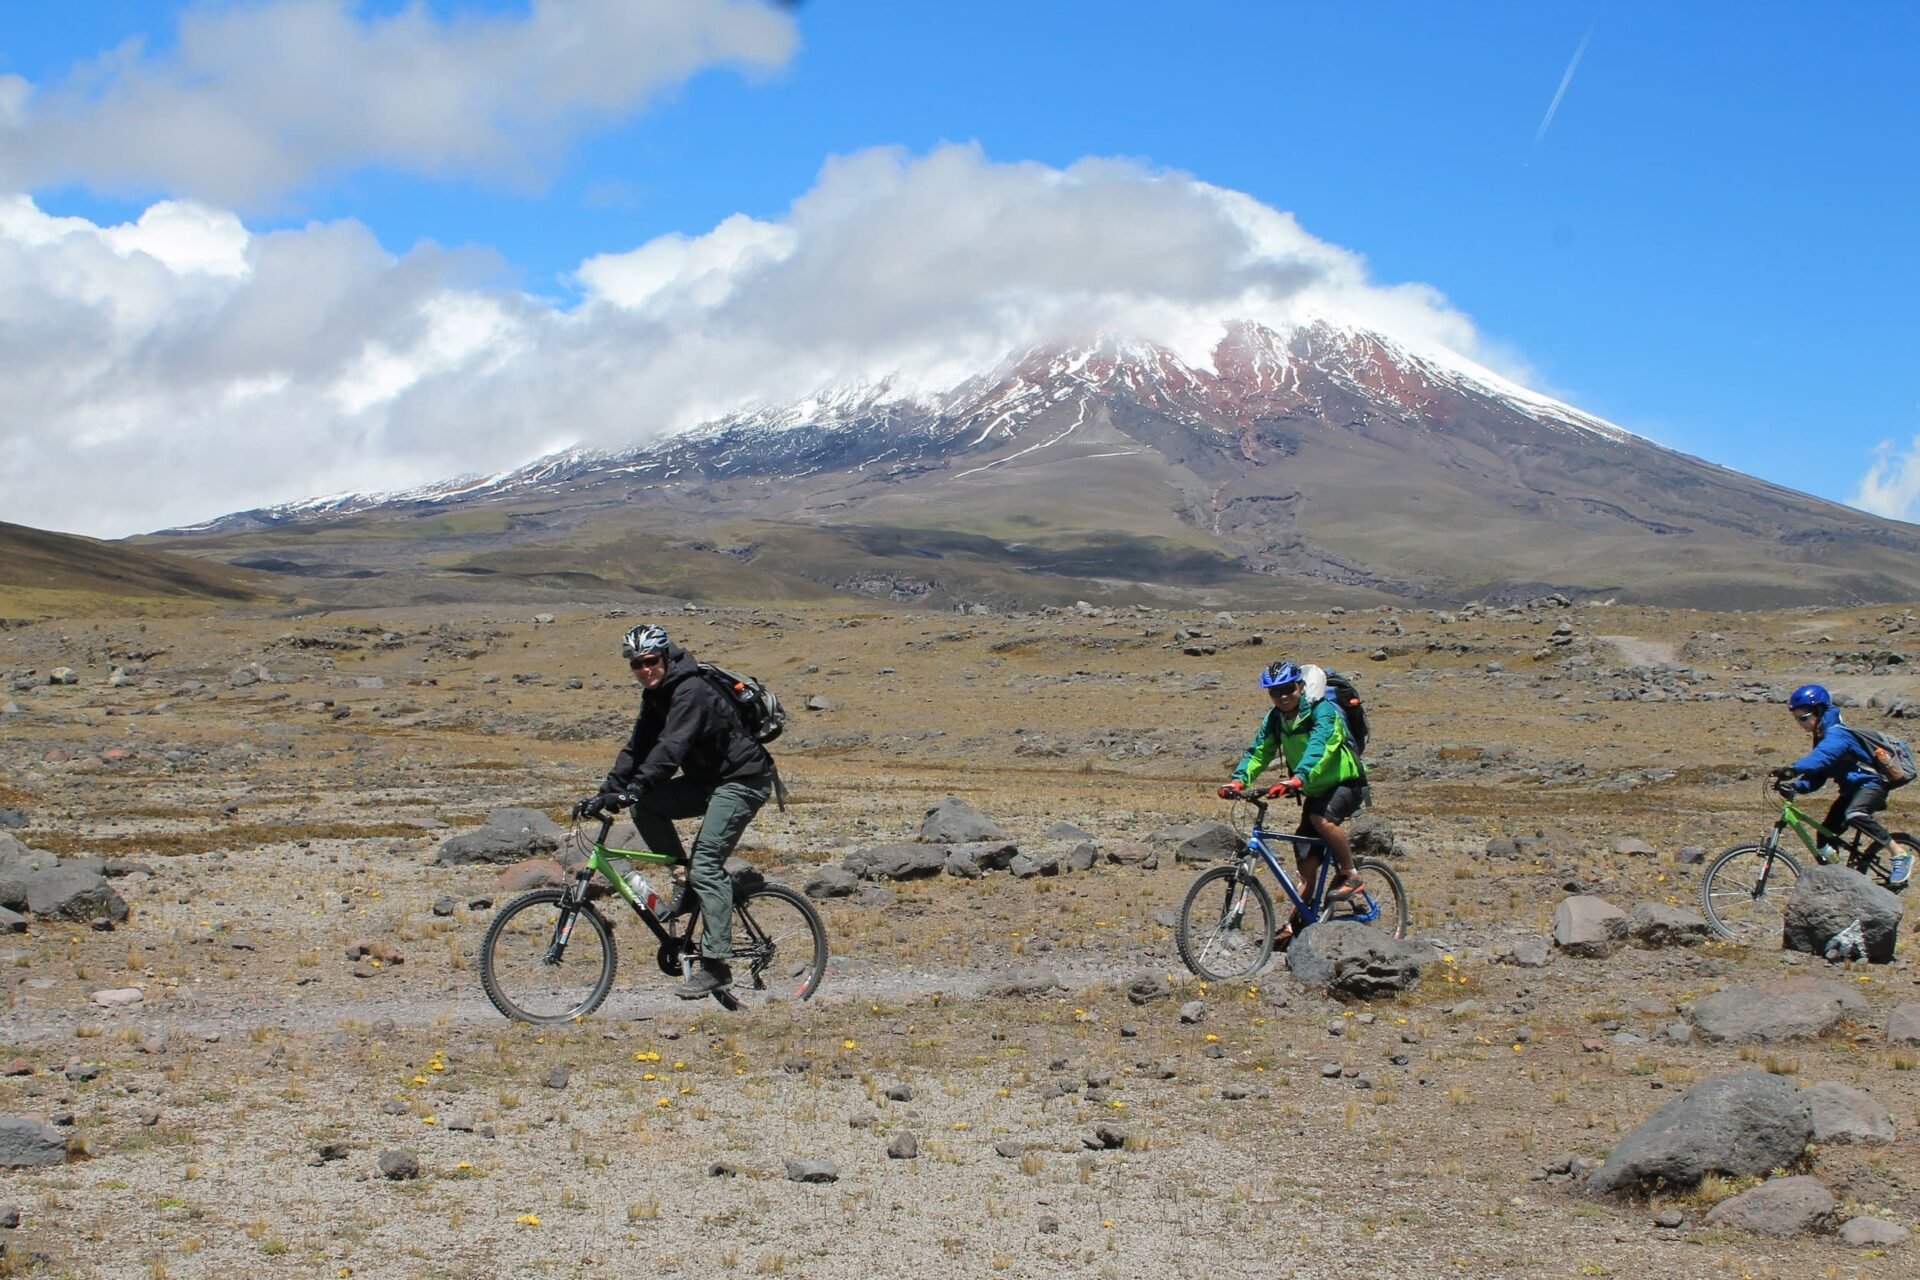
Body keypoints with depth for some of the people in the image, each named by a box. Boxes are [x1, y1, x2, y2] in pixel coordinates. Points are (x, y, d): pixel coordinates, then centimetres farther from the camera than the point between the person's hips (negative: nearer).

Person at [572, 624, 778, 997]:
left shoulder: (691, 691, -23)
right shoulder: (657, 694, 7)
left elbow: (670, 748, -34)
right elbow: (638, 748, 5)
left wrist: (632, 791, -42)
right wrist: (606, 792, -6)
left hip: (742, 780, -9)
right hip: (708, 778, 9)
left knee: (706, 864, -16)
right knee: (645, 808, -7)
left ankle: (716, 965, -15)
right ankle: (689, 883, 6)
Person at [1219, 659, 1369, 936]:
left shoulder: (1322, 711, -22)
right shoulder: (1275, 719, -2)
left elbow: (1318, 747, -37)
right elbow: (1258, 751, -9)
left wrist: (1297, 778, -53)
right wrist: (1239, 780, -28)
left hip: (1344, 782, -6)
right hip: (1315, 789, 6)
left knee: (1322, 818, -34)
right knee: (1307, 861, 3)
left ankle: (1351, 875, -16)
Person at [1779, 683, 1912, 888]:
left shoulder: (1837, 734, -22)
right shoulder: (1823, 736, 8)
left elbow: (1822, 756, -44)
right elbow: (1817, 778, 4)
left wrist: (1793, 769, -58)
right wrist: (1796, 786, -16)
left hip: (1870, 784, -10)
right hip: (1851, 787, 10)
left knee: (1854, 815, -35)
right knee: (1826, 833, 0)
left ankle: (1901, 857, -25)